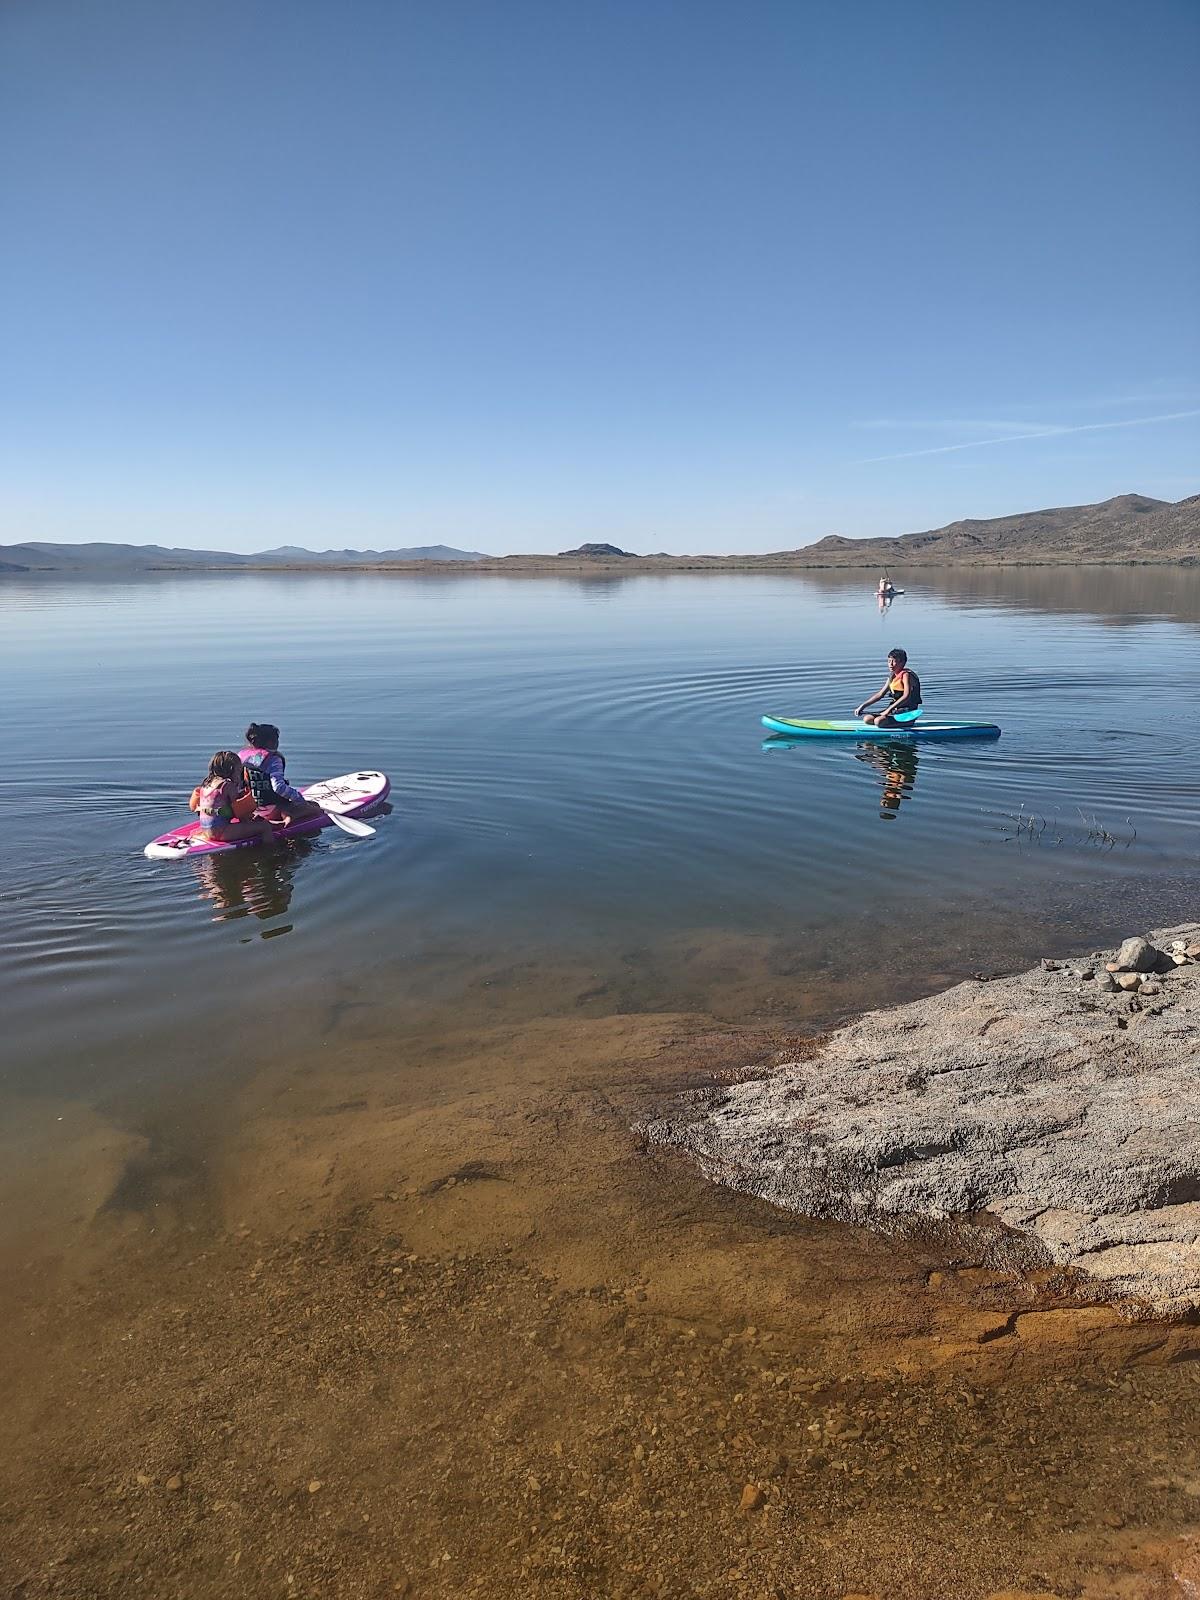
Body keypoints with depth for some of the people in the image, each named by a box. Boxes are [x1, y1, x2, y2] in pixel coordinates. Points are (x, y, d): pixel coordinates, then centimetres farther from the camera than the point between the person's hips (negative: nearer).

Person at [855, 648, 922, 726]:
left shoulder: (905, 675, -13)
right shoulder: (892, 677, 13)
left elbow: (906, 696, -26)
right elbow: (880, 694, 17)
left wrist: (889, 710, -32)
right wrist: (863, 706, 9)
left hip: (907, 711, -9)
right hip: (895, 709, 9)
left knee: (878, 721, -28)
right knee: (867, 719, -2)